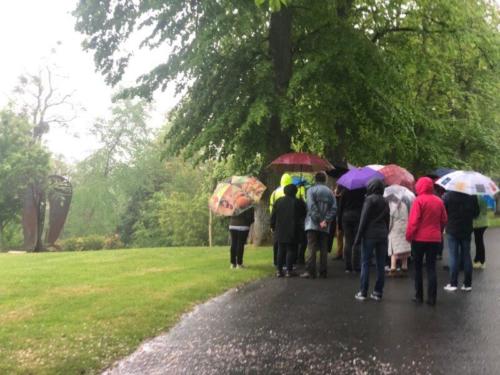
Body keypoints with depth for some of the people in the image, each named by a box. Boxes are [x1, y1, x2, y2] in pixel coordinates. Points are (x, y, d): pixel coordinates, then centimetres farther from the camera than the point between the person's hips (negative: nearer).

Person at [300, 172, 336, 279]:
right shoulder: (330, 192, 10)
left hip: (312, 224, -3)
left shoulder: (311, 190, -1)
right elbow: (334, 208, -1)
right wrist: (326, 220, -8)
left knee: (311, 248, -4)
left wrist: (319, 220, -12)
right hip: (325, 227, 3)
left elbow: (312, 206, -13)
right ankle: (323, 272, 8)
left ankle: (310, 271, -10)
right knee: (324, 249, 8)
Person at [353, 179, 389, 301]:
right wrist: (385, 234, 16)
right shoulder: (385, 202, 12)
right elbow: (387, 220, 13)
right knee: (380, 265, 6)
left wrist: (358, 236, -8)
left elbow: (364, 219, -10)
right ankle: (378, 292, 8)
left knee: (365, 263, -1)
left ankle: (363, 292, -2)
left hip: (370, 235, -6)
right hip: (382, 235, 6)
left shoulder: (370, 199, -7)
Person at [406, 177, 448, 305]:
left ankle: (419, 296, 11)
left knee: (418, 267, 9)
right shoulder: (439, 201, 4)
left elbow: (413, 221, -15)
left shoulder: (418, 201, -12)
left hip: (419, 238, -4)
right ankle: (432, 298, 3)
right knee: (431, 268, 7)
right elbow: (444, 220, 8)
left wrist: (409, 236, -6)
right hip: (435, 239, 4)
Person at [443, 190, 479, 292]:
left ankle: (453, 283, 3)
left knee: (454, 257, 3)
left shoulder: (448, 196, -14)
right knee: (466, 256, 9)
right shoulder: (472, 196, -5)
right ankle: (468, 284, 11)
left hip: (452, 230, -3)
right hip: (467, 230, 3)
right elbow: (476, 212, 3)